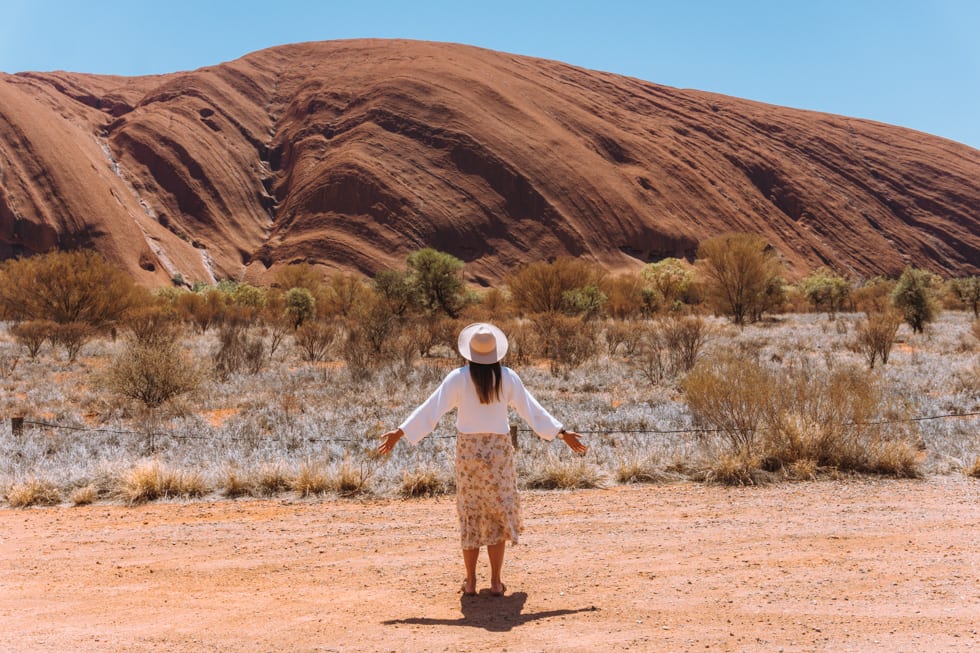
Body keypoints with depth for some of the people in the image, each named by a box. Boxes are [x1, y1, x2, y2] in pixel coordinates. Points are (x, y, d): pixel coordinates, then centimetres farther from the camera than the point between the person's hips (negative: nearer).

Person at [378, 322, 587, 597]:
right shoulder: (507, 378, -5)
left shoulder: (458, 378, -8)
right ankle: (496, 582, 10)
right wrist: (562, 433, 8)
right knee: (498, 514, 9)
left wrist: (400, 432, -3)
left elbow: (431, 409, -9)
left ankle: (470, 582, 13)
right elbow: (532, 410, -1)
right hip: (499, 450, 0)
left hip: (469, 449, 0)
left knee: (470, 514, 10)